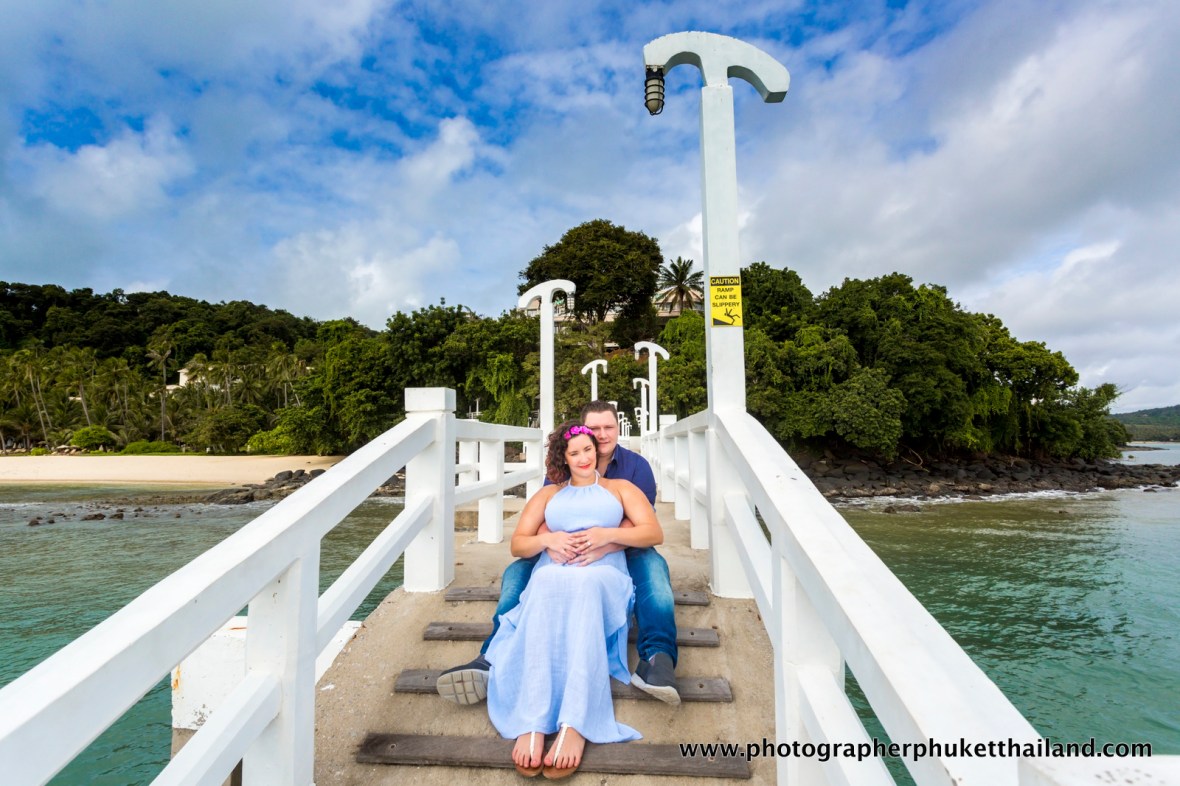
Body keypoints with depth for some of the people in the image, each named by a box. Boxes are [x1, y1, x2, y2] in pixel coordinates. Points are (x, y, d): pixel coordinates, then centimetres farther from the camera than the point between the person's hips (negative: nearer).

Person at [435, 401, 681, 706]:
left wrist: (605, 546, -37)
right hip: (566, 554, 2)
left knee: (652, 564, -35)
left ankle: (657, 657, -48)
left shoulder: (636, 466, -4)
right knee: (516, 572, -21)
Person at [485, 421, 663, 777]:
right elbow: (517, 544, 20)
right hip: (553, 571, 1)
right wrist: (547, 539, -3)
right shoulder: (547, 494, 28)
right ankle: (531, 726, -47)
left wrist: (607, 534, -7)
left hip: (604, 573, -1)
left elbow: (654, 533, 10)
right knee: (546, 588, -37)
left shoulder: (620, 488, 22)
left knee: (584, 587, -39)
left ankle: (574, 726, -49)